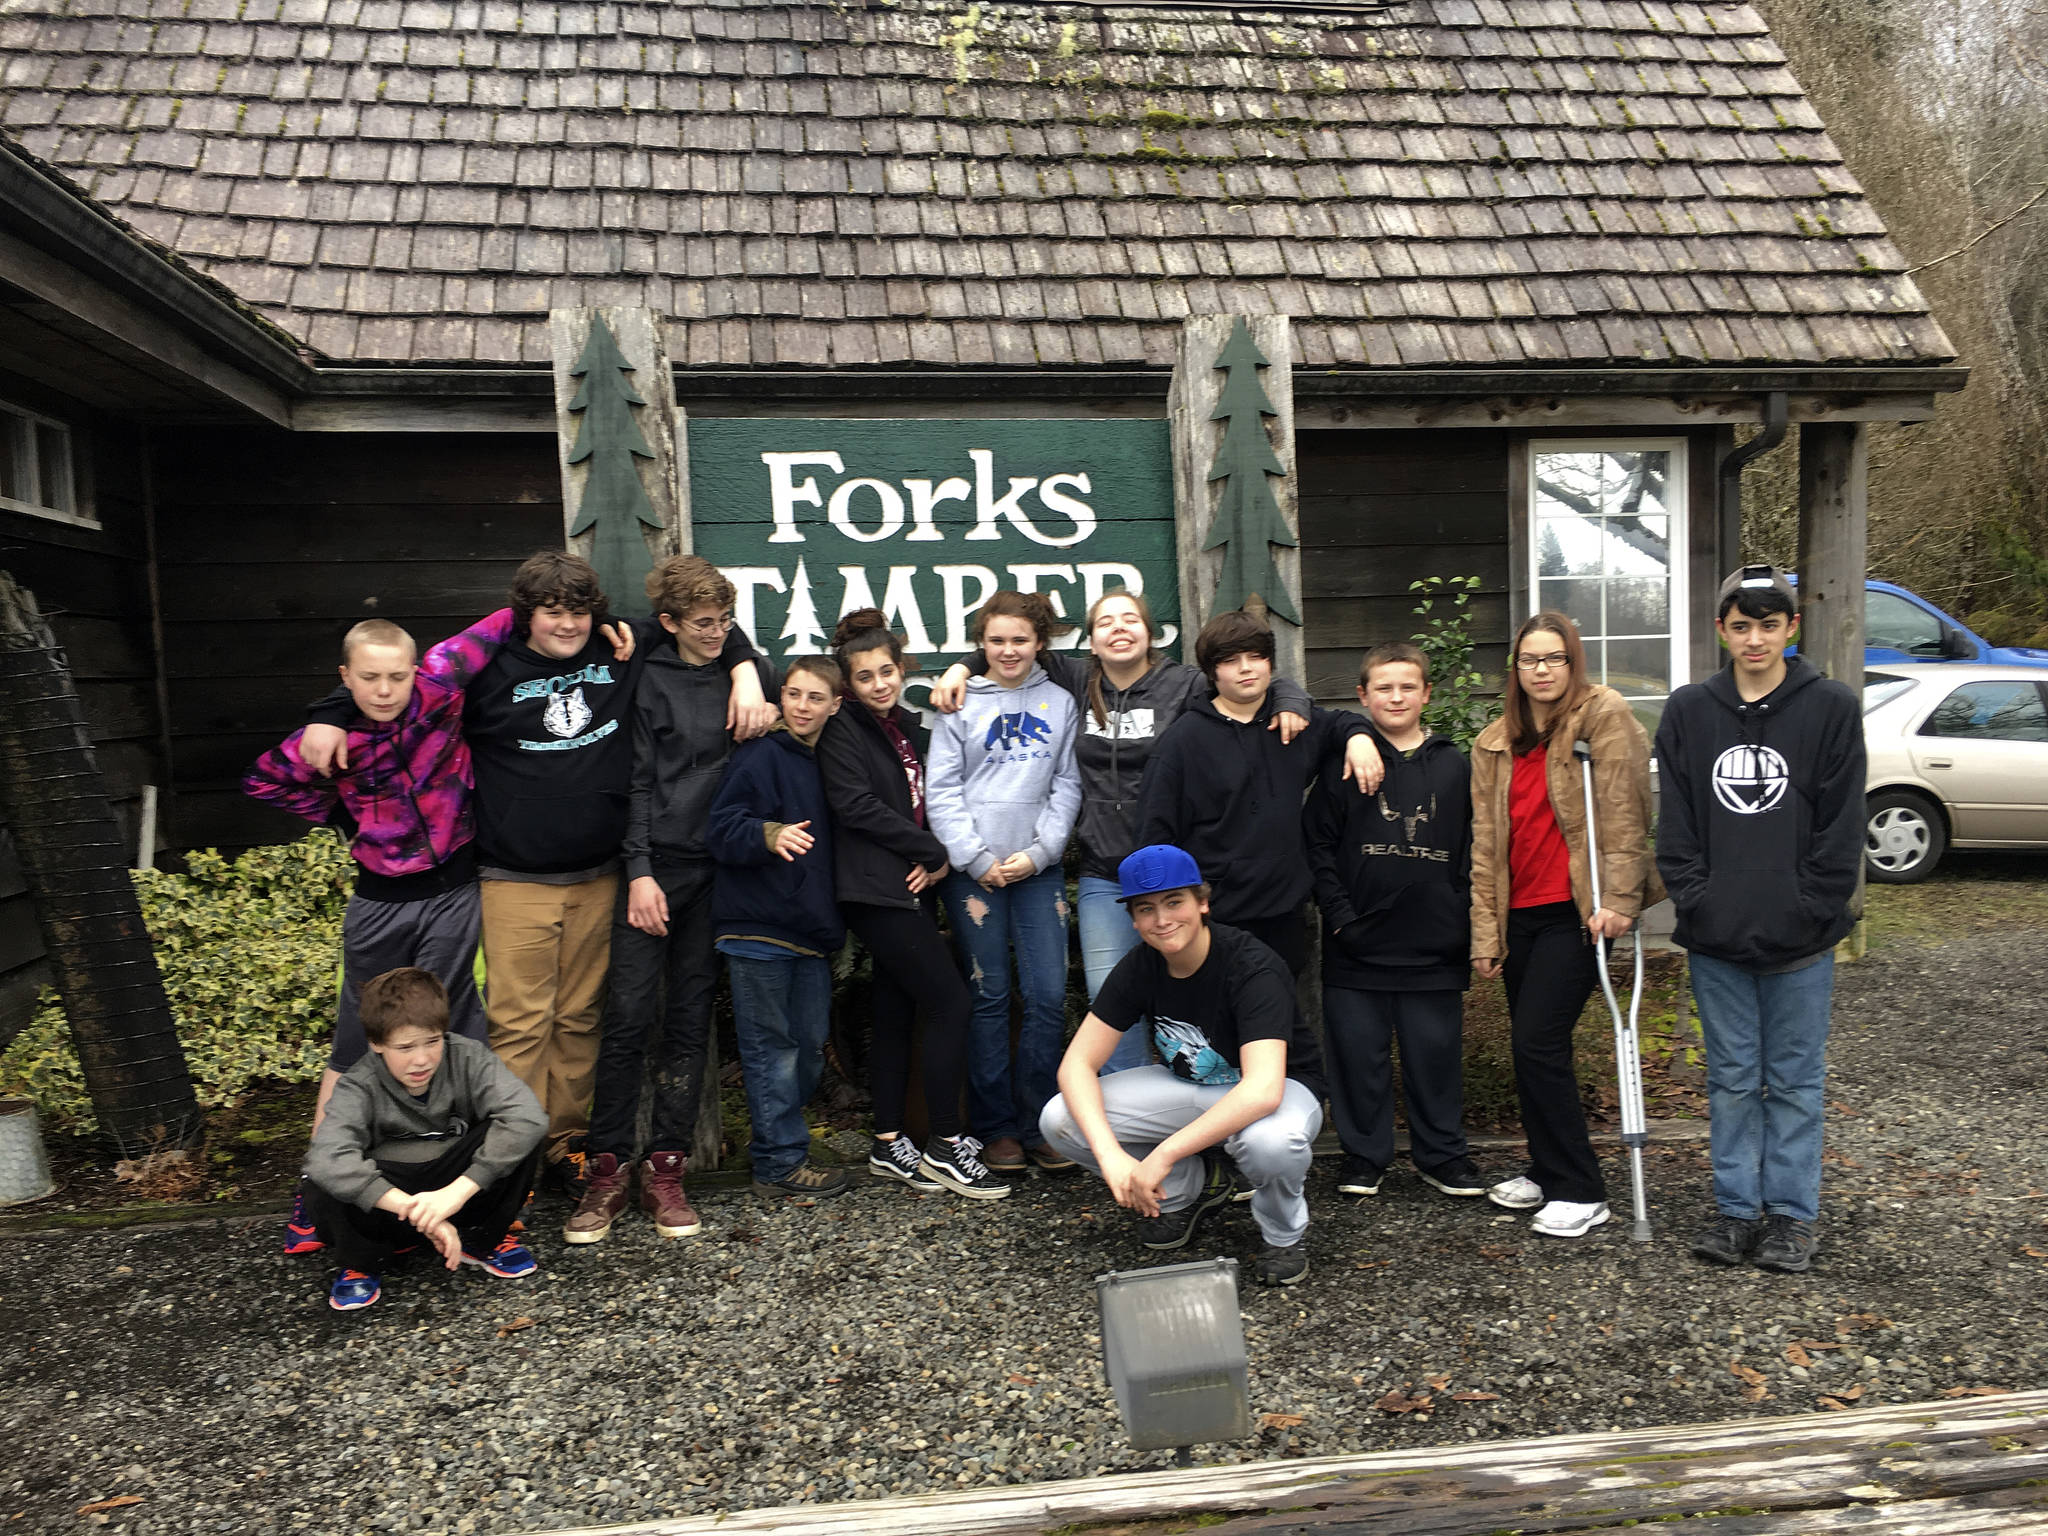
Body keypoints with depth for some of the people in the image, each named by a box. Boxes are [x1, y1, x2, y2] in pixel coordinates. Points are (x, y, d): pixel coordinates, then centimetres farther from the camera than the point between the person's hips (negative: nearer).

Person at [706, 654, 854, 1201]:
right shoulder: (761, 755, -6)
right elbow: (722, 829, -14)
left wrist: (834, 920, 15)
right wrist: (769, 835, -32)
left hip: (812, 930, 7)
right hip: (758, 926, -7)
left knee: (810, 1045, 10)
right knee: (771, 1048, -1)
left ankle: (778, 1139, 24)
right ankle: (781, 1162, 8)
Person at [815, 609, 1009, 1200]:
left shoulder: (909, 728, 17)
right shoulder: (843, 732, -5)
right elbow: (858, 805, -16)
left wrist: (932, 860, -2)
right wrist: (933, 853, -11)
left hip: (913, 886, 8)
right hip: (876, 888, -8)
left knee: (897, 1012, 10)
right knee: (951, 1001, -11)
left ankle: (889, 1145, 17)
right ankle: (945, 1146, -4)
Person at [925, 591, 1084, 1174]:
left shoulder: (1060, 703, 10)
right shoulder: (961, 703, 5)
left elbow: (1067, 786, 9)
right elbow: (941, 790, 1)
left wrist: (1038, 853, -4)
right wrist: (979, 860, -7)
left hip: (1039, 867, 2)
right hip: (972, 869, -2)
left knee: (1048, 996, -2)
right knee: (988, 996, 1)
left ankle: (1037, 1124, 11)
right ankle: (995, 1127, 12)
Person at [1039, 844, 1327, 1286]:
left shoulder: (1251, 967, -29)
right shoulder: (1140, 968, -12)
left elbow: (1263, 1091, -41)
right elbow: (1077, 1064, -15)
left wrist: (1162, 1156, -43)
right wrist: (1110, 1155, -32)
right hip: (1189, 1085, 5)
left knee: (1271, 1141, -43)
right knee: (1058, 1120, -15)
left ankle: (1285, 1232, -5)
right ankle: (1189, 1187, 9)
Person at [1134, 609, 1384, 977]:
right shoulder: (1183, 739, -6)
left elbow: (1339, 722, 30)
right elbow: (1155, 834, -6)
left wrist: (1358, 736, 6)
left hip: (1285, 918, 5)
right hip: (1214, 919, -5)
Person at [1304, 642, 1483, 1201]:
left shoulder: (1454, 764, 8)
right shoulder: (1344, 763, 1)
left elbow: (1471, 850, 9)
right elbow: (1317, 845, -1)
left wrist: (1463, 920, 1)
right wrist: (1340, 915, -8)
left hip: (1435, 945, 2)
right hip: (1359, 944, -1)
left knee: (1436, 1053, 9)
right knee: (1360, 1054, 7)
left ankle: (1442, 1153, 25)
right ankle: (1364, 1153, 22)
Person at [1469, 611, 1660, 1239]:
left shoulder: (1603, 715, -4)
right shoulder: (1495, 744, 12)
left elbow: (1623, 814, -10)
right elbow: (1485, 844, 11)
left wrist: (1619, 898, -16)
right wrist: (1485, 933, 8)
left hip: (1578, 910, -6)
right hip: (1520, 914, 6)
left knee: (1537, 1045, -11)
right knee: (1529, 1047, 11)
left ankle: (1581, 1193, 1)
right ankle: (1548, 1172, 28)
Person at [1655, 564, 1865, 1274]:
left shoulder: (1831, 708, -2)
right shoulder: (1689, 710, 4)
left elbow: (1841, 827, -4)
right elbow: (1675, 821, 4)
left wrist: (1811, 914, -11)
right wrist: (1695, 900, -5)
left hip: (1800, 941, -2)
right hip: (1716, 937, 2)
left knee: (1795, 1081, 9)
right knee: (1732, 1079, 11)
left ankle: (1792, 1214, 21)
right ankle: (1737, 1208, 22)